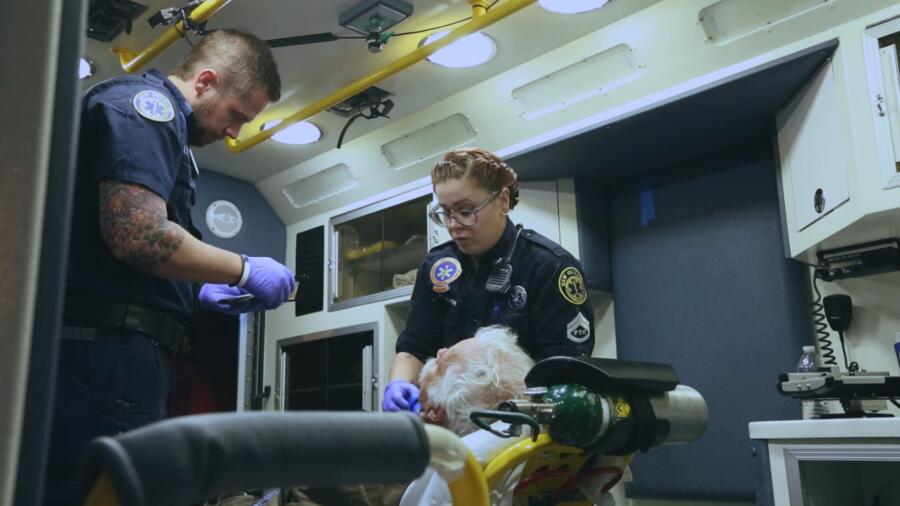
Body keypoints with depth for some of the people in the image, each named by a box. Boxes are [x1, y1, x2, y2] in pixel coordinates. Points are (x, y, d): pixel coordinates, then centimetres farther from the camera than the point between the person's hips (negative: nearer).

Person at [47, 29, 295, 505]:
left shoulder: (160, 121, 24)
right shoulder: (144, 101, -8)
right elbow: (138, 236, -22)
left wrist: (202, 291, 17)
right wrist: (244, 271, -10)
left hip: (112, 350, 10)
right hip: (107, 350, -10)